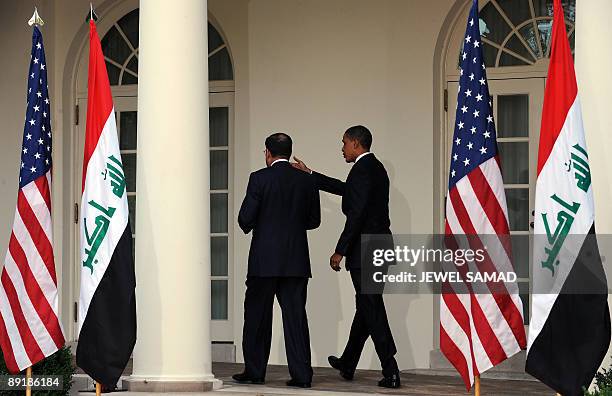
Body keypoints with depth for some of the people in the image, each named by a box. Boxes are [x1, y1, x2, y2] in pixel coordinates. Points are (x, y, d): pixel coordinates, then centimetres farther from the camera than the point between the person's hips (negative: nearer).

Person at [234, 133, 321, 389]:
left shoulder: (260, 178, -7)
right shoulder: (306, 180, 4)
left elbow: (245, 218, -8)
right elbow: (314, 220, 9)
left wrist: (249, 227, 14)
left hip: (264, 259, -3)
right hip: (296, 261, 3)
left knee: (257, 315, 7)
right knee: (295, 315, 4)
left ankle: (254, 371, 10)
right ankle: (301, 374, 0)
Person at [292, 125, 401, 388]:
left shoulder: (362, 169, -15)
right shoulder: (375, 168, 16)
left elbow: (356, 215, -21)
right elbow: (345, 189, 27)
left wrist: (340, 251, -17)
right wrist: (309, 174, 31)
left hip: (365, 250, -10)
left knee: (372, 310, -7)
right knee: (366, 306, 18)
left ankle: (390, 371, -8)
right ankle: (347, 364, 32)